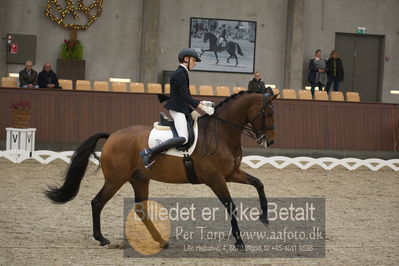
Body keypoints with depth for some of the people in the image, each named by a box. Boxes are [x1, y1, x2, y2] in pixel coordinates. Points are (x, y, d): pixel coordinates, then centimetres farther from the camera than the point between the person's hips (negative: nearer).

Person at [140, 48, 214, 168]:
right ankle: (149, 153, -28)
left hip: (182, 109, 11)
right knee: (183, 138, -25)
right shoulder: (180, 74, -12)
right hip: (177, 109, -11)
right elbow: (185, 96, -19)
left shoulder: (182, 73, 19)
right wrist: (203, 108, -20)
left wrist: (201, 103, 15)